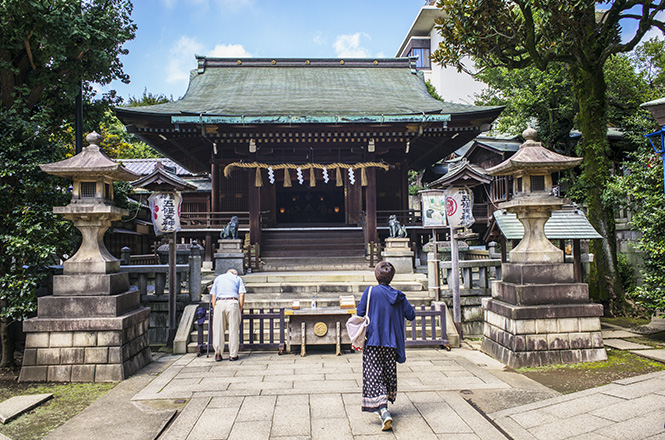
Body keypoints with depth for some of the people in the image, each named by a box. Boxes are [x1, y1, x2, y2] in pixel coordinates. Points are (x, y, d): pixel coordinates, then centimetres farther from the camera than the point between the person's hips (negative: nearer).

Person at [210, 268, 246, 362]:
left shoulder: (218, 278, 24)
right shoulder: (238, 278, 19)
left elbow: (213, 296, 14)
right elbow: (241, 295, 5)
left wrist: (214, 310, 13)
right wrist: (240, 310, 7)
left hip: (219, 303, 2)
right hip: (232, 303, -1)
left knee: (218, 330, 6)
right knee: (233, 330, 3)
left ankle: (218, 354, 5)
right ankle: (233, 355, 4)